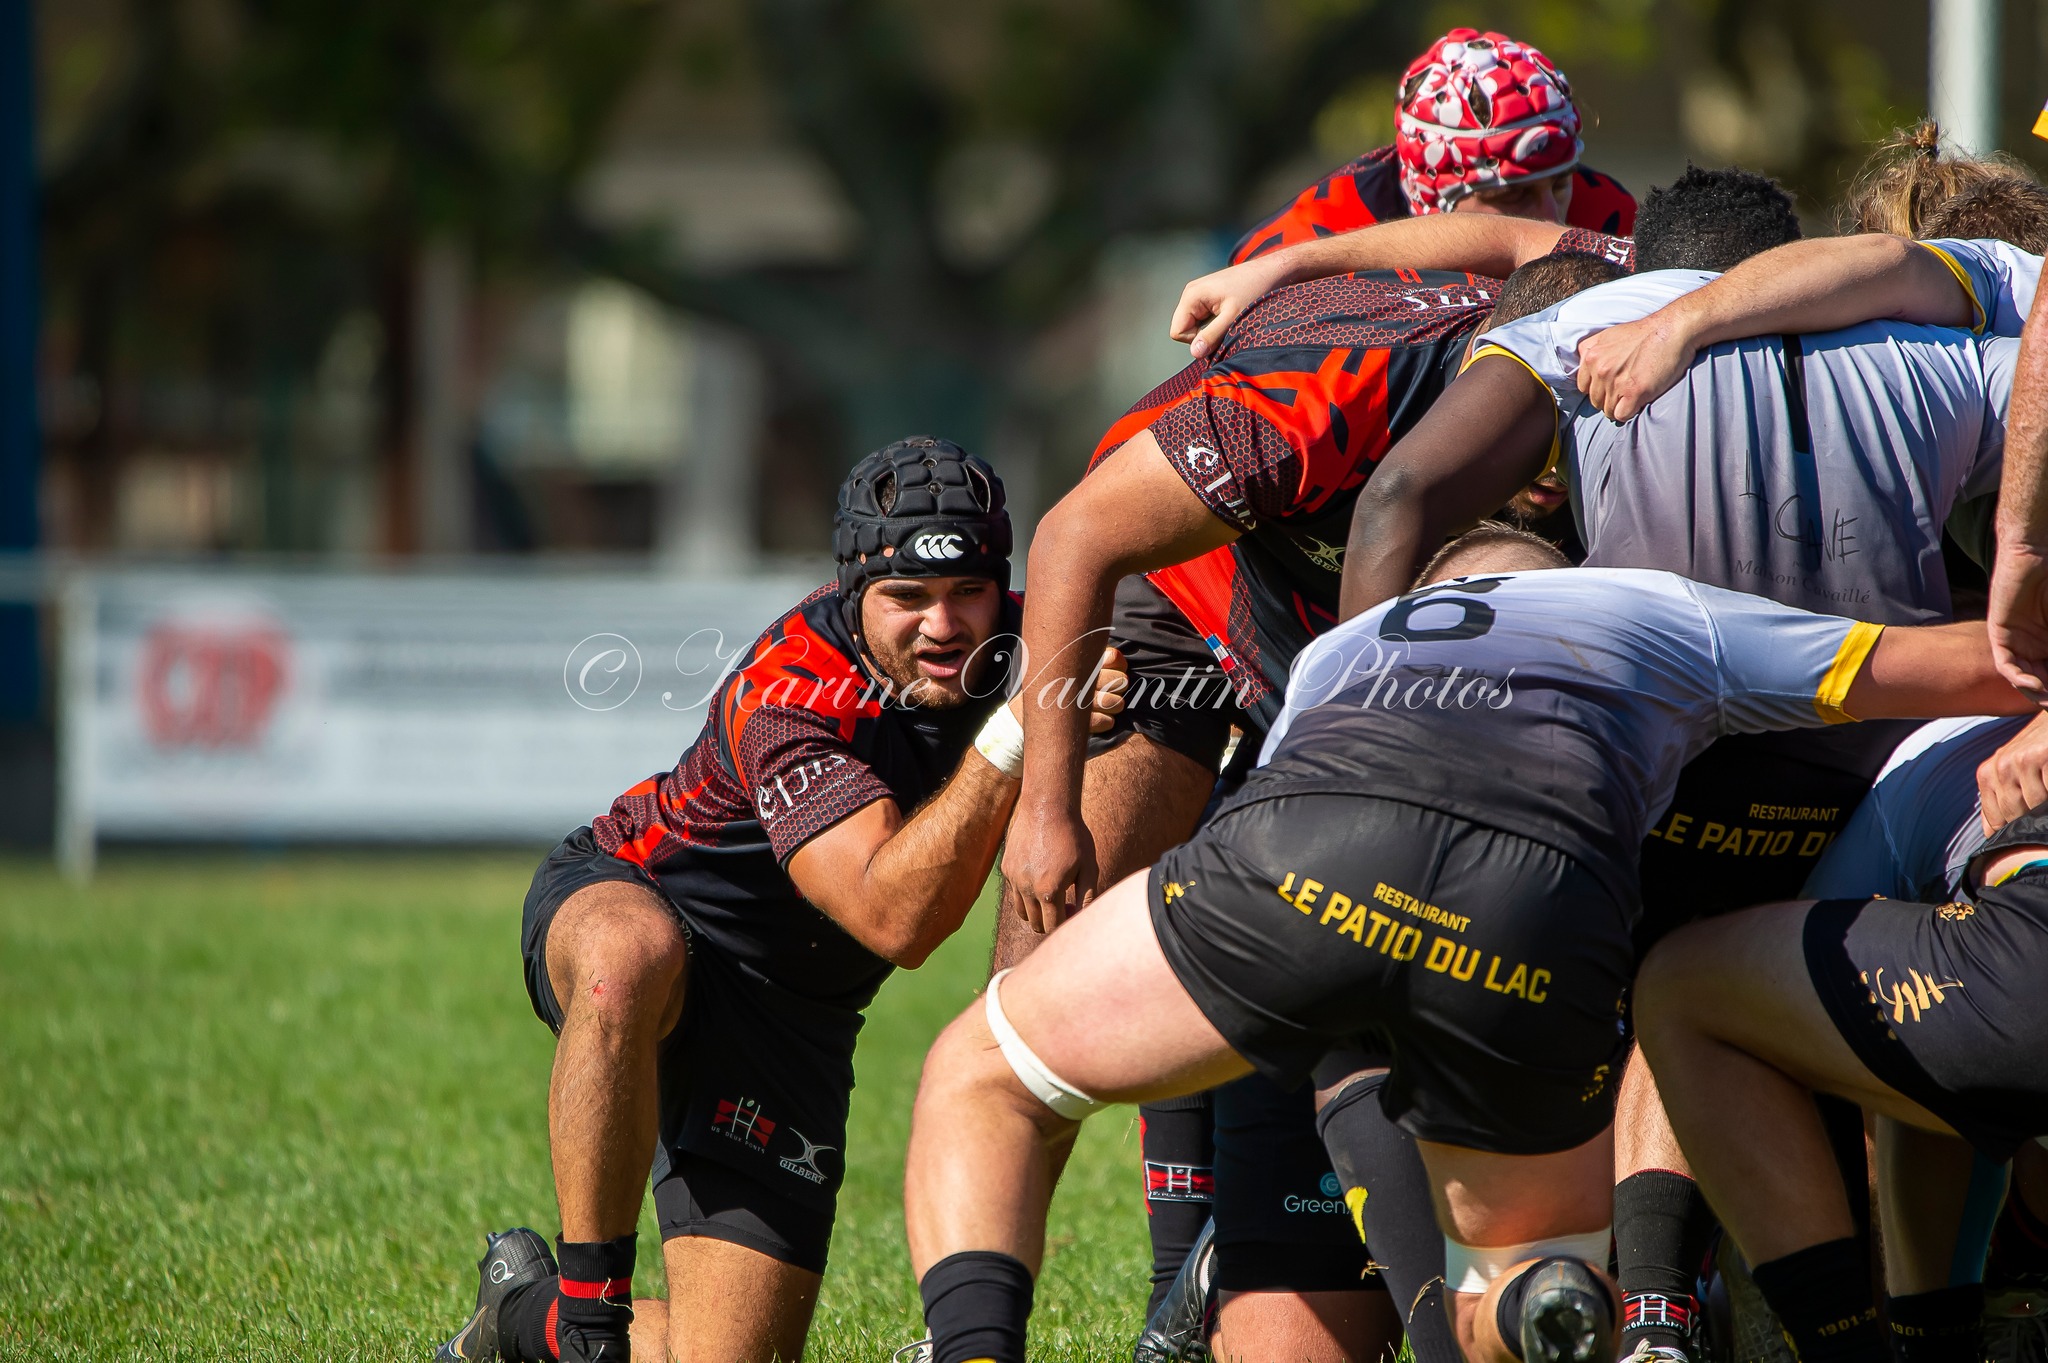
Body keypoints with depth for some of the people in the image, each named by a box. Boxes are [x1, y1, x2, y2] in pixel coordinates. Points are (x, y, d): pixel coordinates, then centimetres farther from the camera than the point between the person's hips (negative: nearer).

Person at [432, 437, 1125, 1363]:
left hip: (789, 1013, 5)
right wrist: (1011, 734, -47)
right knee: (631, 956, -45)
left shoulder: (1018, 649, -12)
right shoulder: (791, 692, -30)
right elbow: (895, 917, -40)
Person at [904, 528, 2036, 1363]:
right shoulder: (1672, 614, 39)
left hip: (1304, 863, 1)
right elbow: (1981, 664, 42)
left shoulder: (1339, 649, 43)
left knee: (980, 1076, 26)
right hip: (1550, 898, -1)